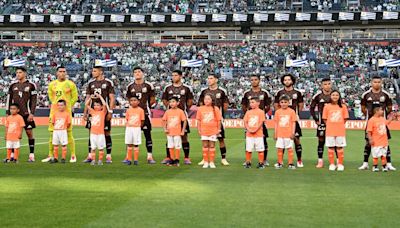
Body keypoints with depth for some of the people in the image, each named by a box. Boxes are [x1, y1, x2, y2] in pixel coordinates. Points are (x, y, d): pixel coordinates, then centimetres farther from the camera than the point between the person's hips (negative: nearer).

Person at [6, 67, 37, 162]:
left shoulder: (31, 85, 0)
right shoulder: (13, 85, 10)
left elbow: (34, 100, -3)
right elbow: (9, 99, 12)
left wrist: (32, 113, -9)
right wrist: (8, 113, 6)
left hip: (26, 114, -3)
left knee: (29, 133, -1)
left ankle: (32, 155, 5)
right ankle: (12, 154, 8)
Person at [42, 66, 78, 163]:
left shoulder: (70, 84, 0)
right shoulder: (52, 84, 8)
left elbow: (75, 97, 7)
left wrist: (67, 106, 5)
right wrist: (56, 104, 15)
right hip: (54, 111, 3)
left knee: (69, 133, -4)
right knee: (52, 134, 6)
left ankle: (73, 156, 4)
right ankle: (50, 155, 15)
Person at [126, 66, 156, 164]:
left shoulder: (148, 85, 1)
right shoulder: (130, 86, 9)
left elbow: (152, 100, 5)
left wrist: (145, 106, -1)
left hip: (145, 113, -2)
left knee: (147, 134, -1)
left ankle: (150, 156, 2)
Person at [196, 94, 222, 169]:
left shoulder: (215, 109, -3)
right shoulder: (200, 109, 2)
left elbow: (219, 120, 1)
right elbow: (198, 120, 6)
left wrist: (218, 129, -1)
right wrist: (199, 130, 2)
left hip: (213, 131, -1)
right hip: (204, 131, 1)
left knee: (212, 146, 4)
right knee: (205, 146, 6)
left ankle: (211, 162, 12)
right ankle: (205, 162, 14)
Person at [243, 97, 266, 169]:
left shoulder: (261, 112, -2)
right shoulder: (248, 112, 10)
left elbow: (261, 122, -7)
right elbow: (245, 122, 7)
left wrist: (255, 130, -17)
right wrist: (248, 129, -9)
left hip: (258, 134, -3)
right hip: (249, 134, 4)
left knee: (260, 149, 0)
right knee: (248, 149, 5)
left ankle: (261, 163, 9)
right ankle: (248, 163, 15)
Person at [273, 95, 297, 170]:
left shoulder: (291, 111, -1)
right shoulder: (277, 112, 4)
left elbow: (293, 123, 1)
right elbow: (276, 123, 8)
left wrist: (293, 133, -5)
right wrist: (275, 134, 6)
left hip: (288, 134, -2)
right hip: (280, 134, 2)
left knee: (290, 149, 1)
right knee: (279, 149, 5)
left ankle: (290, 164, 9)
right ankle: (280, 163, 16)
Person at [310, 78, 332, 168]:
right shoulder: (318, 95, -3)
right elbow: (311, 108, 5)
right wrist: (316, 119, 0)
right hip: (322, 122, -1)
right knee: (321, 141, 3)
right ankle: (320, 161, 10)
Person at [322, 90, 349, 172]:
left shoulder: (343, 106, 3)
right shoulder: (327, 106, 2)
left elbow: (345, 119, 7)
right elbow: (324, 119, 5)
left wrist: (339, 125, 1)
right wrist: (331, 125, -1)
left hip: (340, 131, 0)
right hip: (330, 131, 0)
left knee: (340, 147, 3)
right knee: (330, 147, 3)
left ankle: (340, 164, 11)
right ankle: (331, 164, 12)